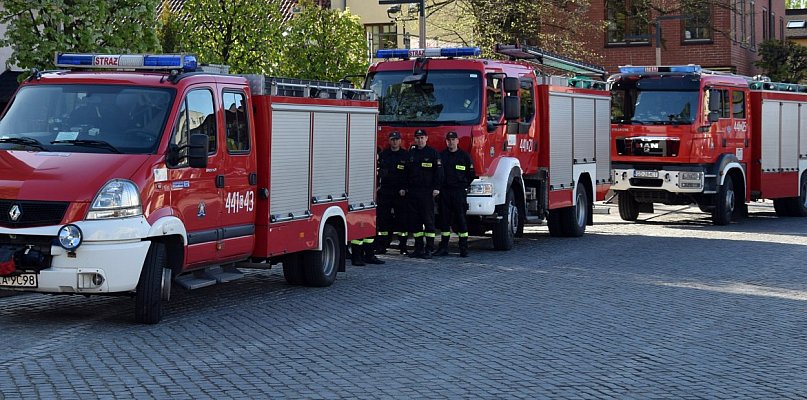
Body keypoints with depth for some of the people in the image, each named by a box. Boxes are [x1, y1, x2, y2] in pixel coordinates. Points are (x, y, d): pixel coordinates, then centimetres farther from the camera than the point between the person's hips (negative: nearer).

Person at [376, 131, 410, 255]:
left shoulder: (406, 155, 4)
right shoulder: (383, 155, 11)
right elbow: (377, 171, 12)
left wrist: (404, 189, -10)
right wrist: (377, 185, 1)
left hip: (400, 193, -2)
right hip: (385, 192, 2)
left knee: (402, 219, -1)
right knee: (382, 219, 0)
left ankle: (403, 246, 5)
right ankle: (381, 246, 3)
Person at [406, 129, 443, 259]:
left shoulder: (433, 153, 0)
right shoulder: (411, 153, 13)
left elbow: (438, 171, -4)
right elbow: (406, 171, 17)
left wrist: (436, 188, -12)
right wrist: (405, 188, 11)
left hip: (427, 192, -5)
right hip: (412, 192, 5)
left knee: (428, 220, -4)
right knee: (414, 220, 5)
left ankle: (429, 249, -3)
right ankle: (418, 248, 11)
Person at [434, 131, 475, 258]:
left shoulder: (464, 156, 5)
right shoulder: (441, 155, 10)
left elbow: (471, 174, 9)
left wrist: (464, 186, 4)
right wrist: (438, 187, 5)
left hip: (459, 191, -2)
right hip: (444, 191, 2)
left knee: (461, 220, -3)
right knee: (444, 220, 4)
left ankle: (464, 248, -1)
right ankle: (443, 248, 8)